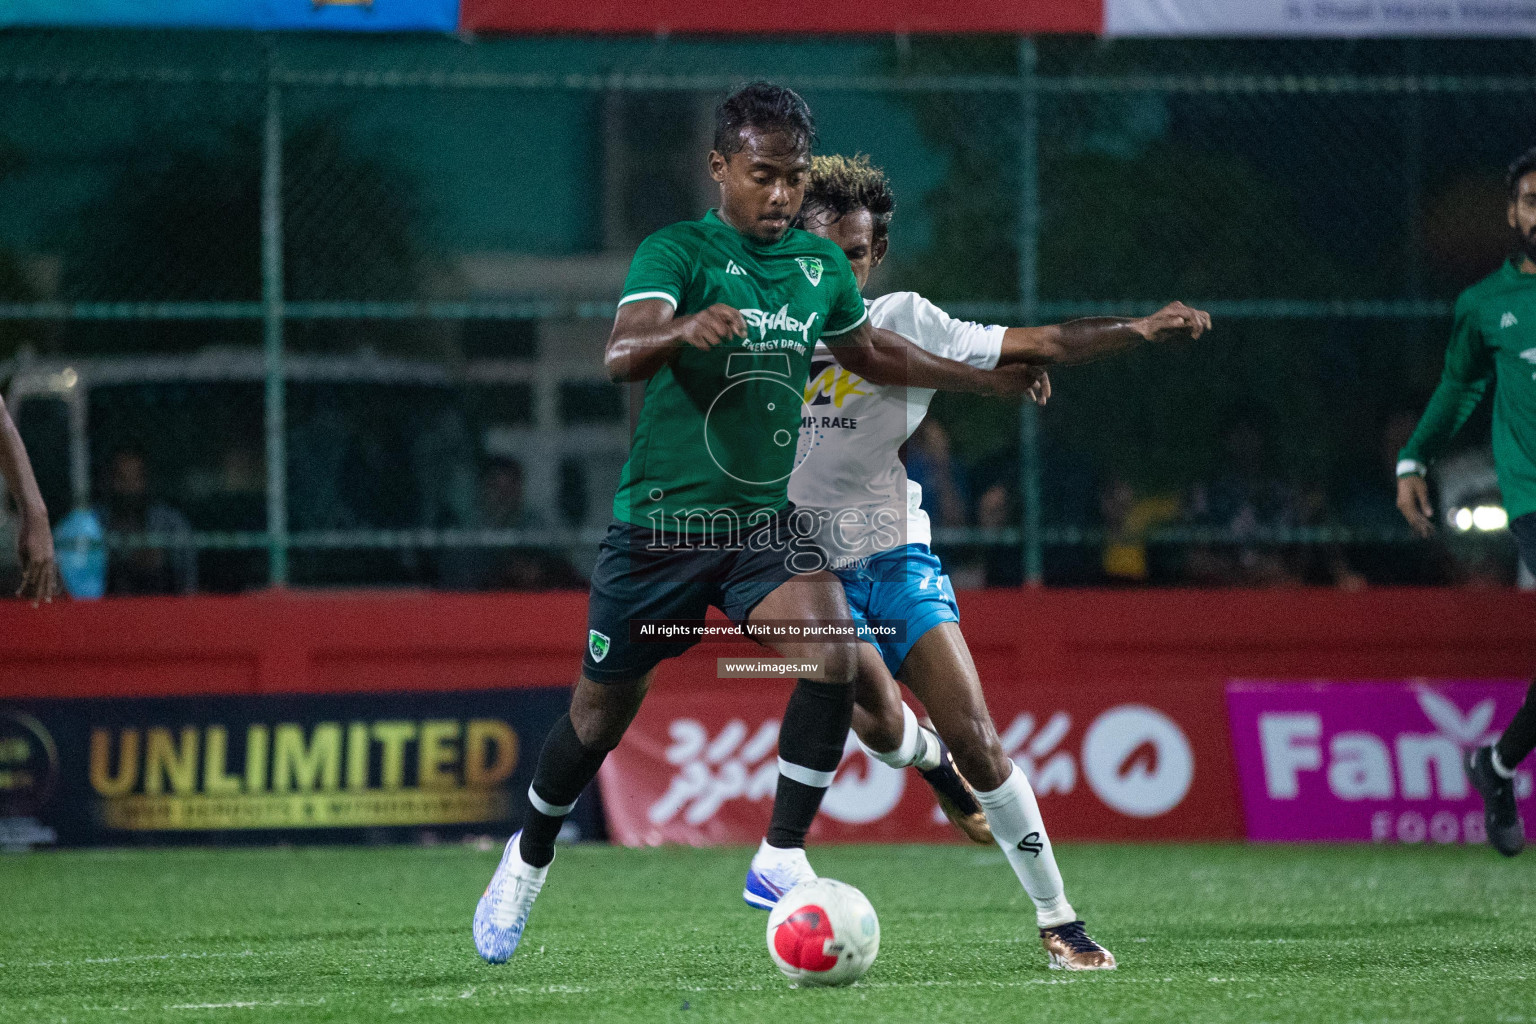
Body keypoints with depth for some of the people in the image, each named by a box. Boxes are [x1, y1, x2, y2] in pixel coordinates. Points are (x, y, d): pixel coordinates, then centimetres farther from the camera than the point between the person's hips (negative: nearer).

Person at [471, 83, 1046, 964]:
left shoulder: (822, 266, 5)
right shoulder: (678, 252, -13)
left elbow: (871, 353, 25)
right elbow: (621, 354, -30)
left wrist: (985, 377, 27)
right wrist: (682, 331, -51)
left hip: (769, 522, 4)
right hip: (662, 522, -3)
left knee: (833, 656, -23)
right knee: (603, 713, 8)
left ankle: (781, 859, -11)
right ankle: (530, 858, 35)